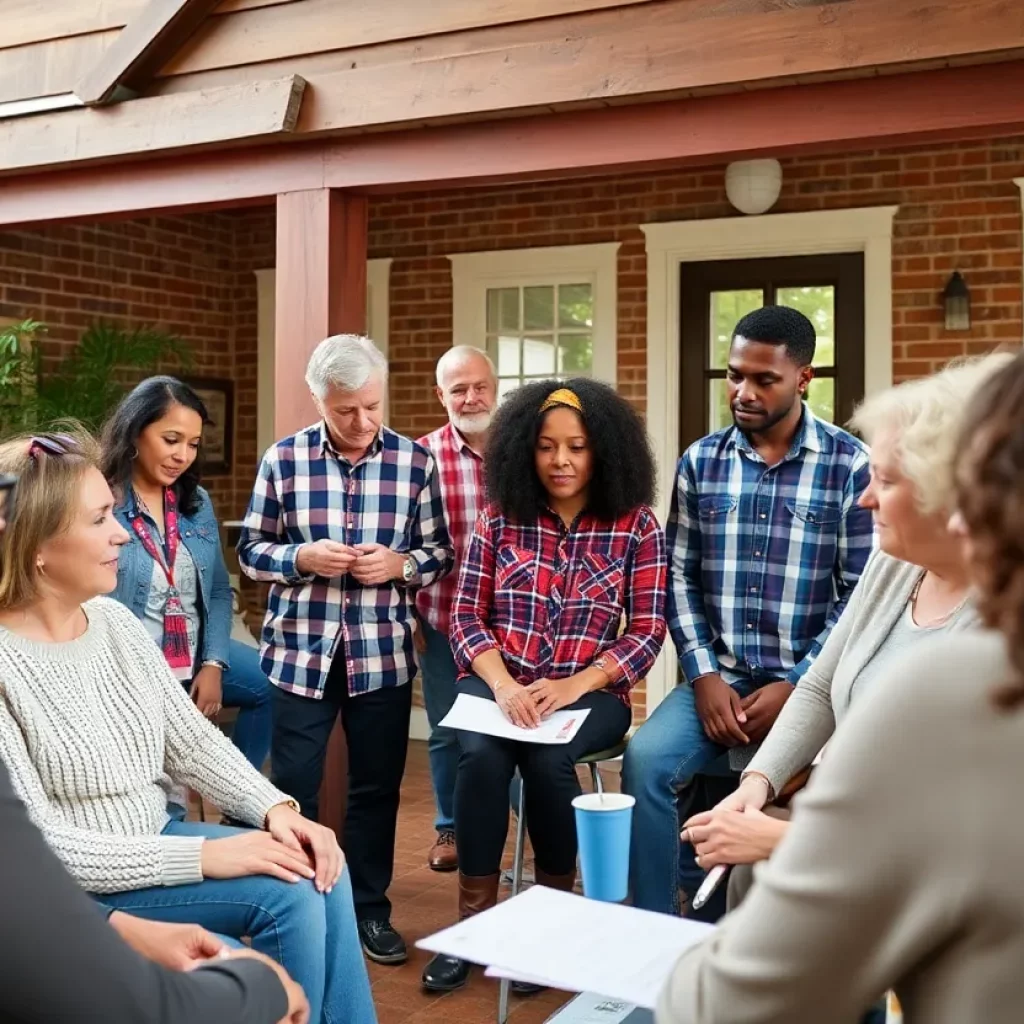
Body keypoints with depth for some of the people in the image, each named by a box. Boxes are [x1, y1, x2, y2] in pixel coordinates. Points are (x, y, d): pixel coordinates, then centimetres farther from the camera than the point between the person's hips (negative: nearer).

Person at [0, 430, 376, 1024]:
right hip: (70, 891, -7)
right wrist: (201, 857, -25)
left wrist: (276, 809, -12)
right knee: (289, 894, -19)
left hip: (156, 842, 7)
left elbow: (194, 743, 5)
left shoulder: (116, 622, 0)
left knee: (320, 871, -11)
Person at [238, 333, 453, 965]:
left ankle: (372, 909, 28)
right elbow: (251, 549, 3)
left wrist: (398, 564, -16)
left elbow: (441, 552, 4)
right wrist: (302, 558, -16)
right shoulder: (284, 459, -2)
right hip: (300, 651, 0)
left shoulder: (415, 461, -1)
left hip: (383, 653, 1)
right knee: (293, 787, 8)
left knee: (377, 788, 12)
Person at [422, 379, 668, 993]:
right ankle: (475, 918, -14)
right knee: (482, 755, -30)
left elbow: (647, 633, -3)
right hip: (498, 682, 1)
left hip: (590, 691, -1)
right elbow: (466, 618, 3)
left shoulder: (636, 526, -1)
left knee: (547, 758, -31)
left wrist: (573, 686, -17)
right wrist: (502, 685, -16)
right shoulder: (500, 518, 3)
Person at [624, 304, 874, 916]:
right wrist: (704, 676, -7)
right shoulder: (700, 462, 7)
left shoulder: (850, 464, -2)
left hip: (810, 684, -2)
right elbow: (681, 577, 6)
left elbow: (861, 593, -5)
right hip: (718, 676, 3)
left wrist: (795, 688, -12)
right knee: (646, 761, -21)